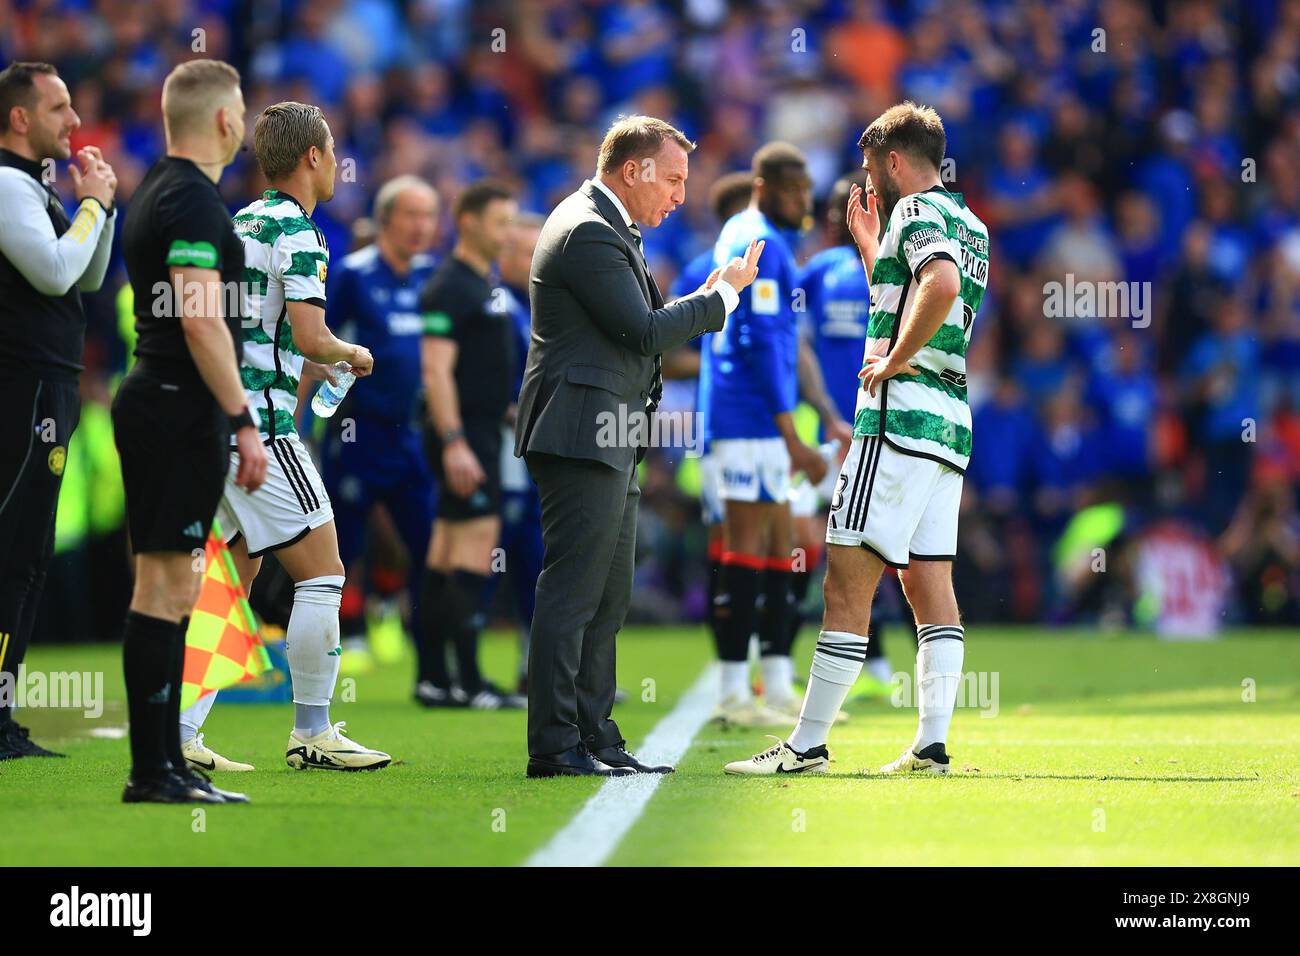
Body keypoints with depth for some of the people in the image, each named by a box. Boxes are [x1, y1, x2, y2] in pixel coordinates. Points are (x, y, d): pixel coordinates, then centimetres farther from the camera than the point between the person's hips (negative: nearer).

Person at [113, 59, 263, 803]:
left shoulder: (161, 192, 17)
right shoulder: (194, 200, -14)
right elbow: (201, 321, -21)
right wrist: (243, 423, -19)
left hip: (157, 402, 10)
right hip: (182, 410, -10)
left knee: (173, 588, 11)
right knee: (165, 588, -9)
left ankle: (164, 763, 14)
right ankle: (154, 771, -8)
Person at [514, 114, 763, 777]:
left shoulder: (607, 227, 20)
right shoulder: (588, 231, -14)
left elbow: (638, 329, 20)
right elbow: (643, 331, -18)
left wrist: (703, 298, 8)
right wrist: (722, 296, -7)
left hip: (610, 445, 11)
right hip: (583, 437, -11)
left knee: (607, 601, 12)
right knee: (571, 594, -9)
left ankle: (593, 737, 16)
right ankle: (554, 746, -8)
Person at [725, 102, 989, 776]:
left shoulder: (917, 211, -7)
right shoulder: (969, 224, 21)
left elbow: (941, 284, -29)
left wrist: (893, 361, -20)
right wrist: (868, 244, 31)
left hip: (899, 417, -10)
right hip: (950, 423, 10)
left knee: (847, 587, -8)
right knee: (930, 587, 7)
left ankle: (807, 745, -9)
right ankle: (932, 746, 3)